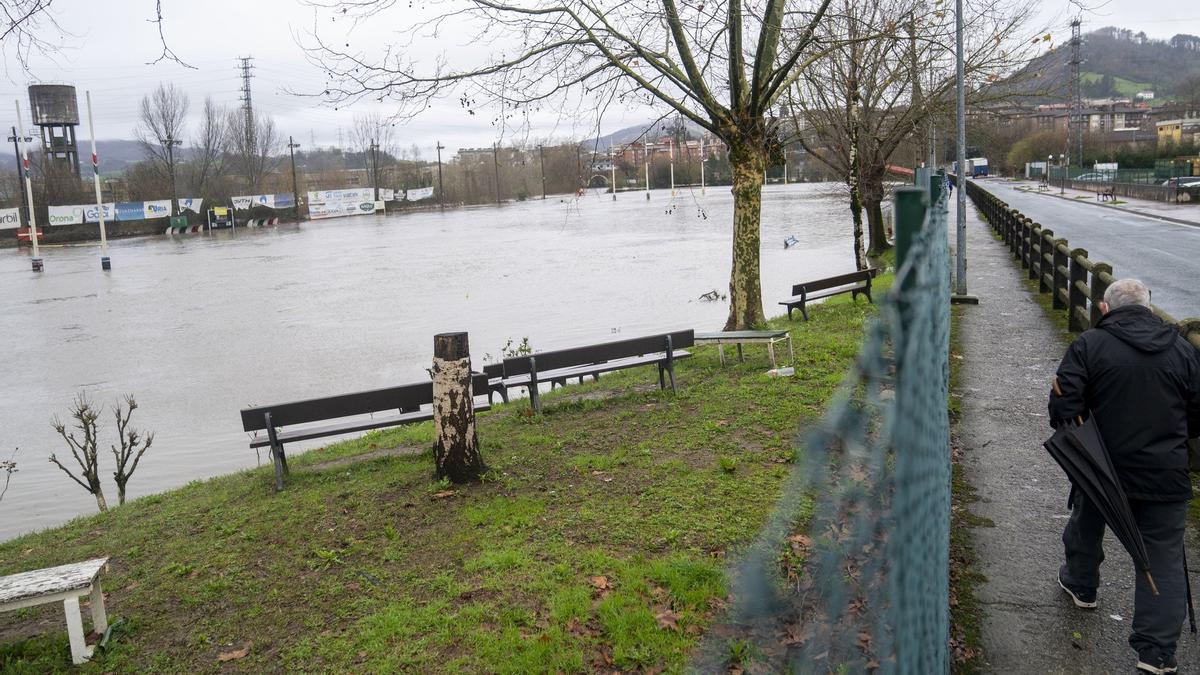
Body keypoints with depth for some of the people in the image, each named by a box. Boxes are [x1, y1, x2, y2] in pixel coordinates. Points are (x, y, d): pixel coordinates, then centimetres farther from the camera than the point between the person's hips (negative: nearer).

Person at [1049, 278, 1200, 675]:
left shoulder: (1089, 346, -9)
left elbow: (1064, 408, -14)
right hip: (1166, 477, 1)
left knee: (1086, 526, 27)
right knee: (1164, 563, 5)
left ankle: (1081, 585, 48)